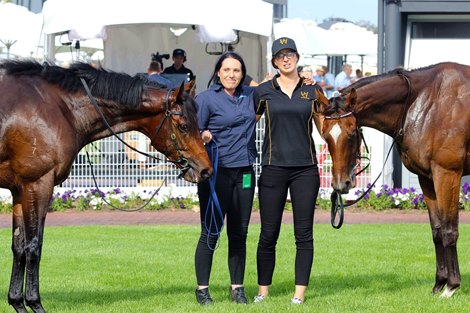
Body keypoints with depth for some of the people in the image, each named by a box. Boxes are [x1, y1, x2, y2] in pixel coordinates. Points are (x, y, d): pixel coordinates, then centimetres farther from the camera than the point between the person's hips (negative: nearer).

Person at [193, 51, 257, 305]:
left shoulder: (250, 95, 11)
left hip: (244, 172, 5)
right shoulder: (206, 99, -4)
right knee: (210, 233, -2)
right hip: (216, 172, -5)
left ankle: (237, 288, 16)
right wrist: (202, 137, -27)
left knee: (239, 233, 8)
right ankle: (202, 289, 6)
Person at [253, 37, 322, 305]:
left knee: (304, 232, 1)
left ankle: (300, 291, 6)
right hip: (273, 169, 0)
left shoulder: (313, 90, 6)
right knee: (269, 233, 3)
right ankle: (263, 289, 13)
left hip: (305, 169, 0)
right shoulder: (264, 91, 4)